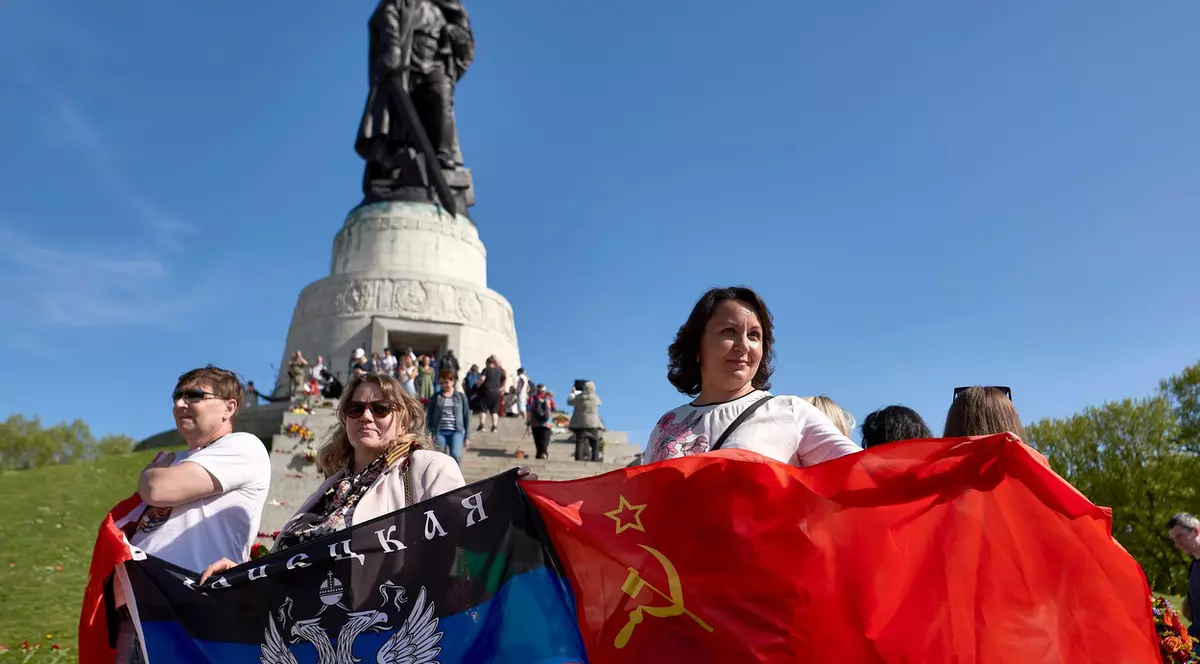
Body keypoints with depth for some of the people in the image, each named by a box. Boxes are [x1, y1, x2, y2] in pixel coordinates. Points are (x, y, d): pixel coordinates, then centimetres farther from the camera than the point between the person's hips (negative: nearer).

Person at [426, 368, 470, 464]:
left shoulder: (461, 396, 8)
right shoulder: (436, 397, 7)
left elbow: (466, 416, 10)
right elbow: (429, 416, 7)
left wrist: (467, 435, 6)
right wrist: (429, 433, -2)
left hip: (457, 432, -1)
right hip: (439, 432, 1)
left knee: (455, 455, -20)